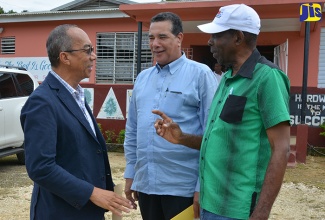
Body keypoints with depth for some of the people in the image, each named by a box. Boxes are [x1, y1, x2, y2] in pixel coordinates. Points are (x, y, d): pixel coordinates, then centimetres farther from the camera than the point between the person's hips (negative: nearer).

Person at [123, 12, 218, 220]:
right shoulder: (143, 77, 10)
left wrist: (203, 186, -13)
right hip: (145, 183, 5)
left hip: (183, 187, -5)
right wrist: (130, 173, 13)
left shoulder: (201, 74, -7)